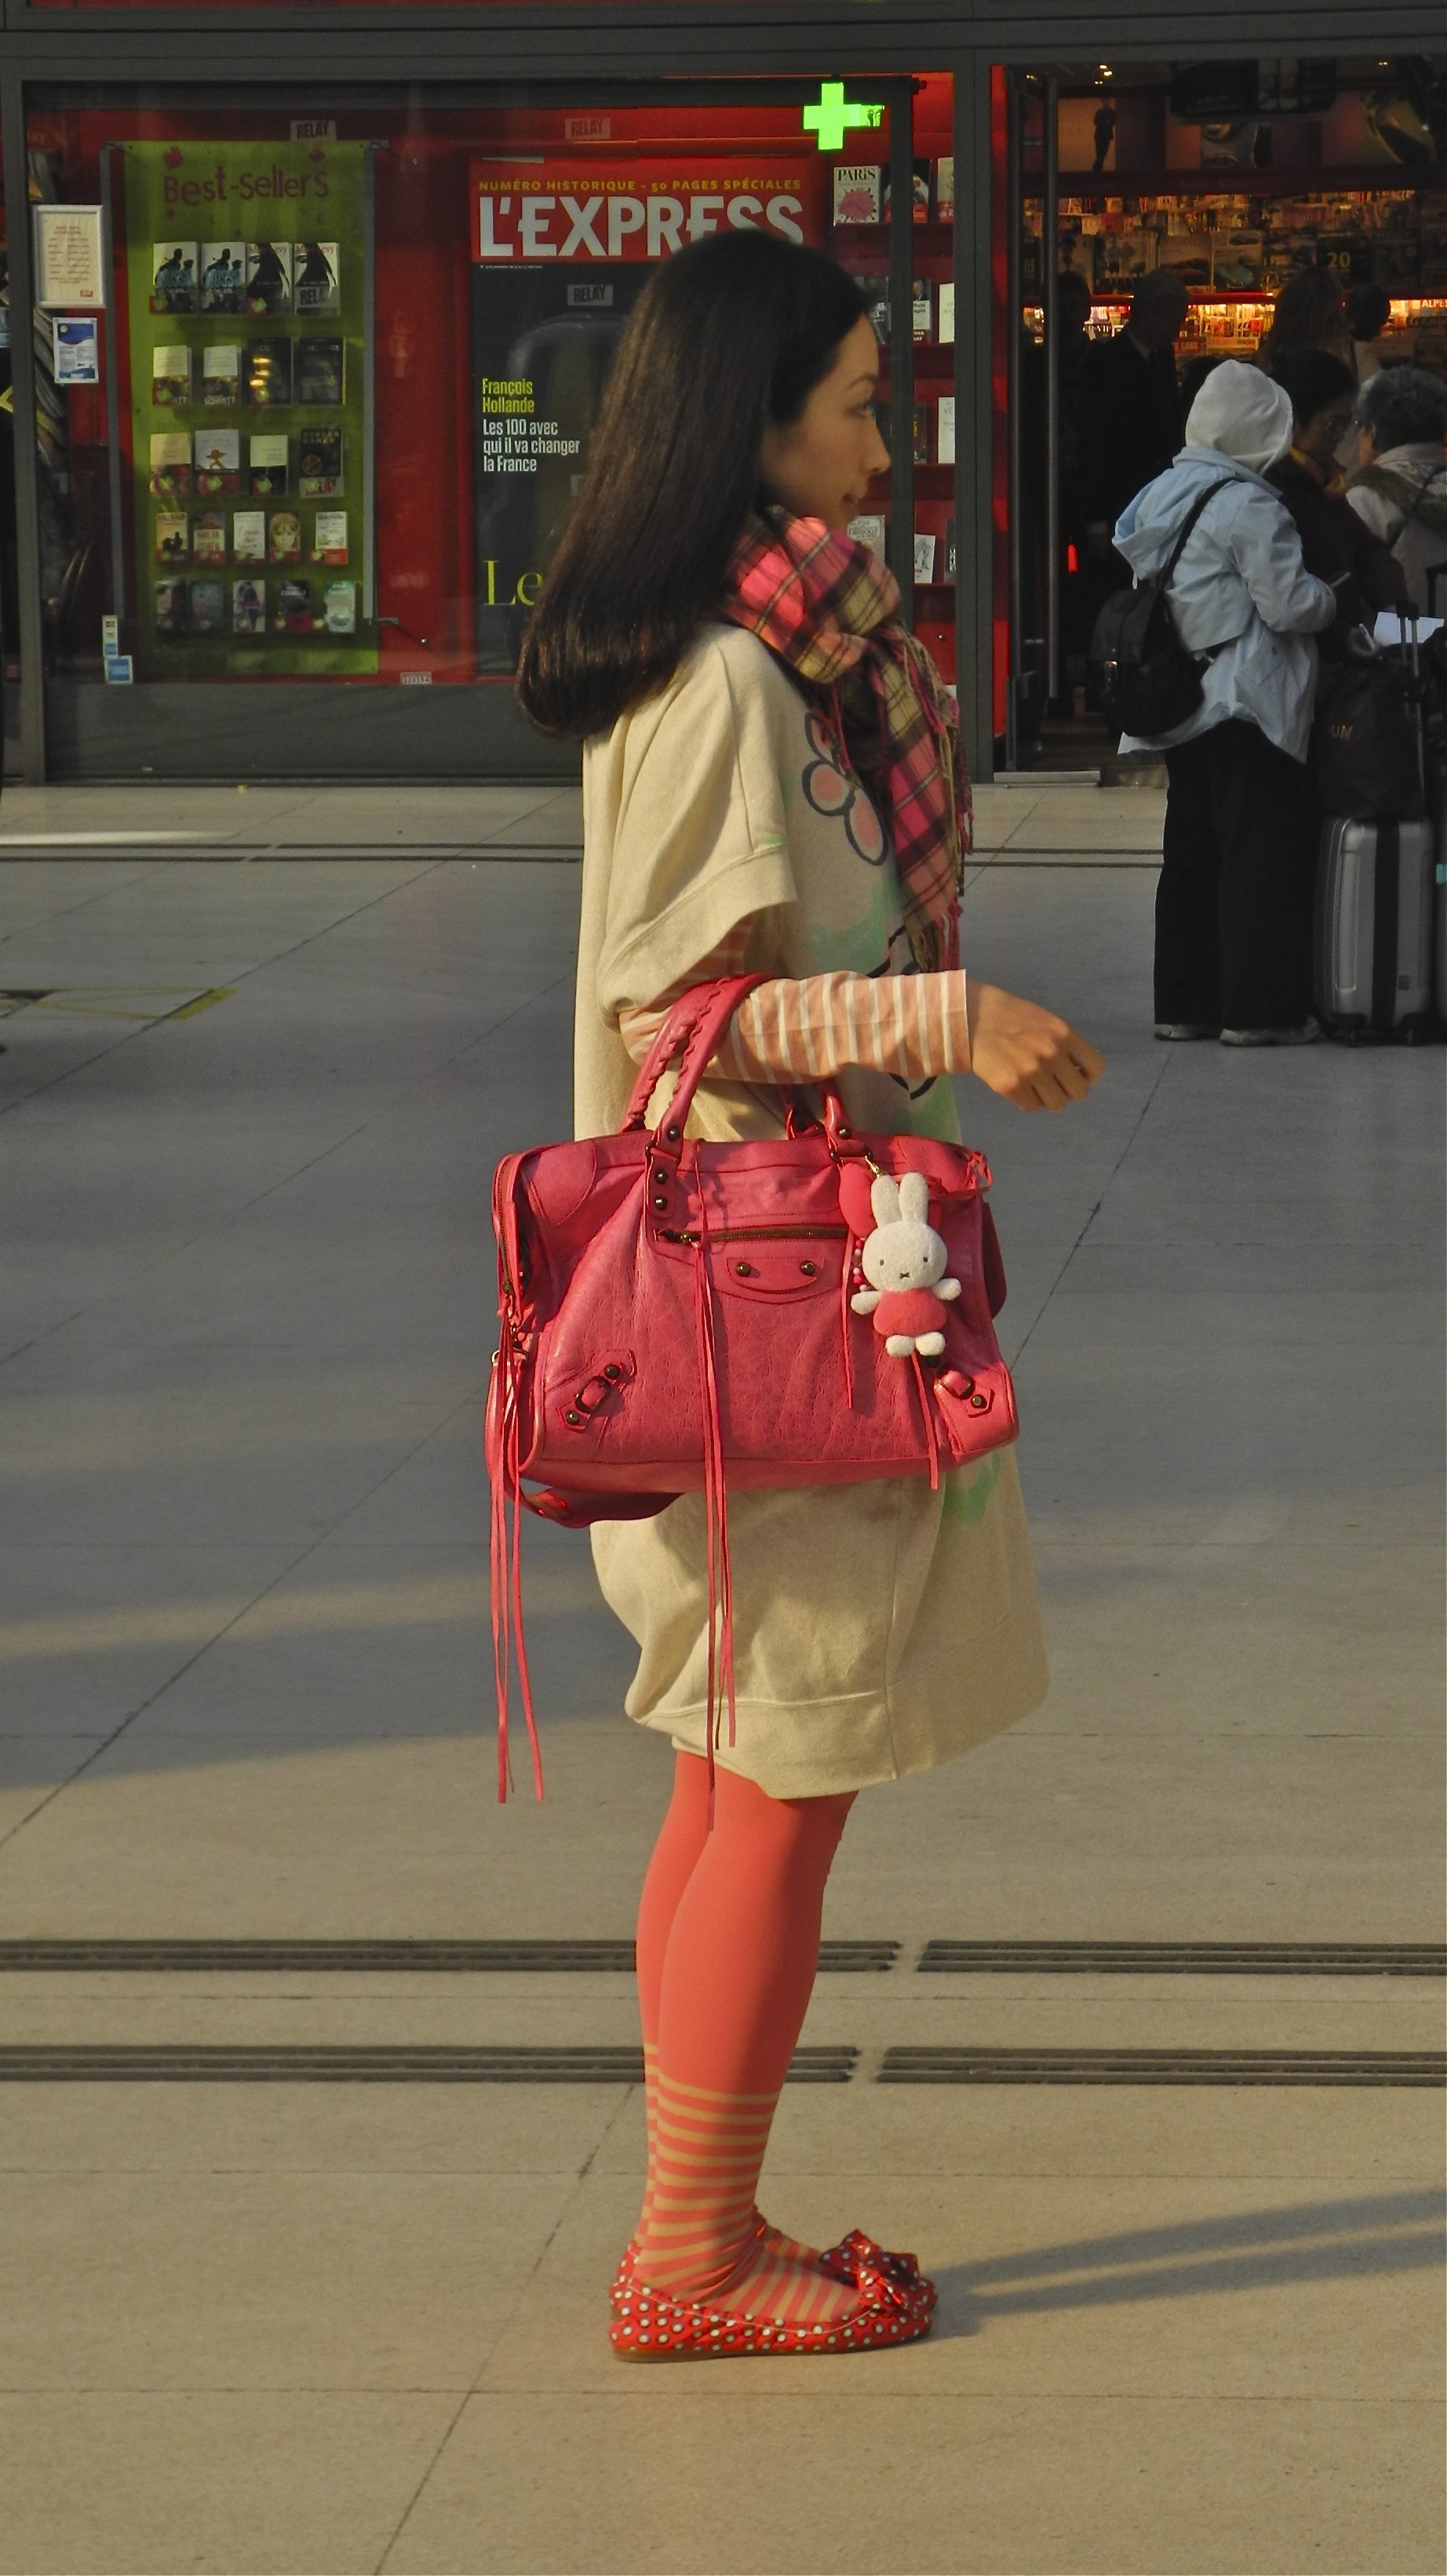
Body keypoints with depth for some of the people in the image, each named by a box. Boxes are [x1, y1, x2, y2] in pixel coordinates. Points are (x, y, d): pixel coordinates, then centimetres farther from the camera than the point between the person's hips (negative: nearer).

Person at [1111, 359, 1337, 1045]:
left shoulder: (1162, 494, 10)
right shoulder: (1248, 506, -15)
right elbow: (1289, 605, -17)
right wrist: (1331, 596, 4)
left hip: (1182, 704, 8)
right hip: (1247, 705, -8)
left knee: (1191, 853, 13)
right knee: (1263, 853, -3)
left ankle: (1185, 1001, 15)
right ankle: (1259, 1007, -3)